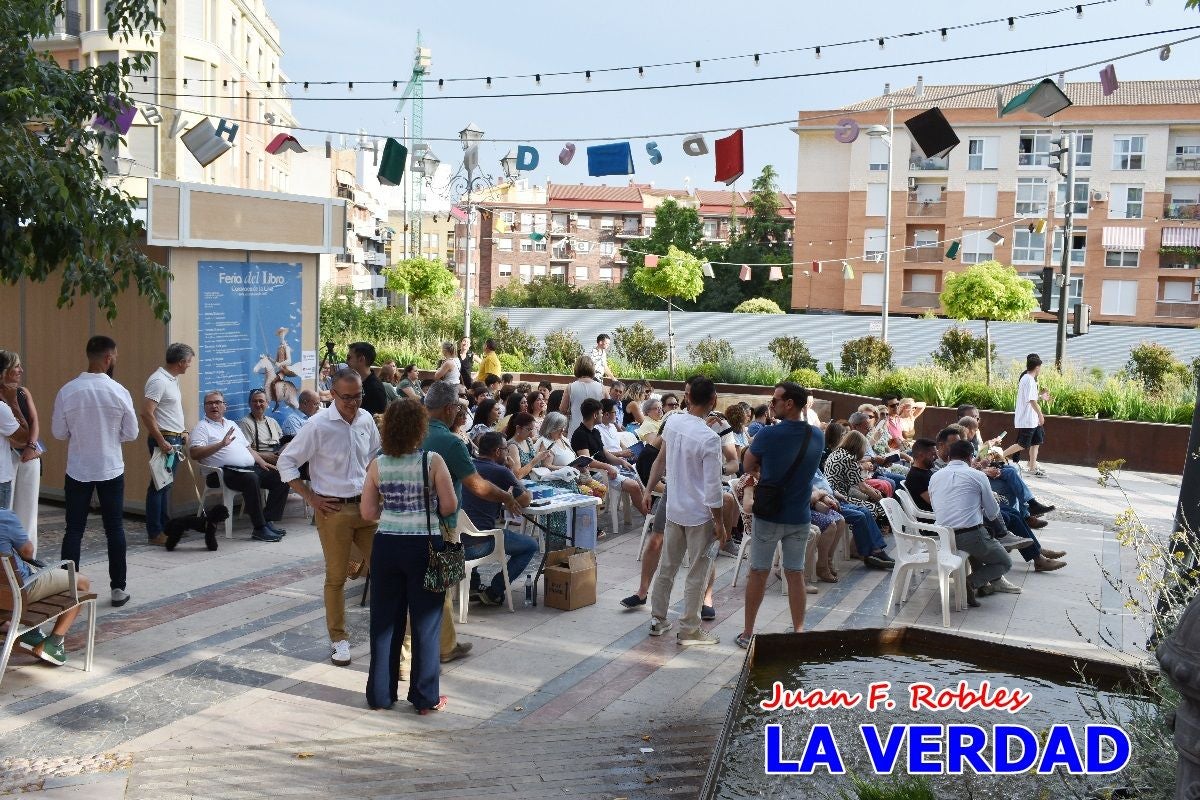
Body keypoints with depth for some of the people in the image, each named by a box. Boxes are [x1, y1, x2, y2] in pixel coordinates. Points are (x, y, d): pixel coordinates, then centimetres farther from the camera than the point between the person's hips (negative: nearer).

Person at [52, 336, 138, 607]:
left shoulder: (67, 392, -8)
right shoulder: (119, 392, -11)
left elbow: (59, 433, 0)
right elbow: (131, 434, -4)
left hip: (78, 470, 1)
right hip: (111, 470, -1)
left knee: (73, 530, 8)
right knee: (115, 529, 8)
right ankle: (118, 588, 11)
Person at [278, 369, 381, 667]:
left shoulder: (366, 420, 3)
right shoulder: (318, 425, -13)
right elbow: (286, 463, -8)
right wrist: (311, 499, -10)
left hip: (366, 506, 5)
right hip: (334, 509, -5)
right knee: (336, 577, 4)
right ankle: (339, 639, 16)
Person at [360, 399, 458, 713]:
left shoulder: (378, 465, -1)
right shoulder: (432, 461, -9)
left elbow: (368, 513, 2)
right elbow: (449, 506, -8)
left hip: (386, 545, 3)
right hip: (423, 546, -3)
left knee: (385, 620, 13)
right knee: (425, 622, 8)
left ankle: (381, 694, 22)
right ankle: (425, 697, 15)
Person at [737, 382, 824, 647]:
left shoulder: (768, 434, -18)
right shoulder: (817, 436, -3)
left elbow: (748, 466, -4)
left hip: (768, 516, -3)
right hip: (800, 518, 3)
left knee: (758, 574, 9)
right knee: (796, 575, 12)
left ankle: (748, 633, 18)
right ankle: (799, 633, 17)